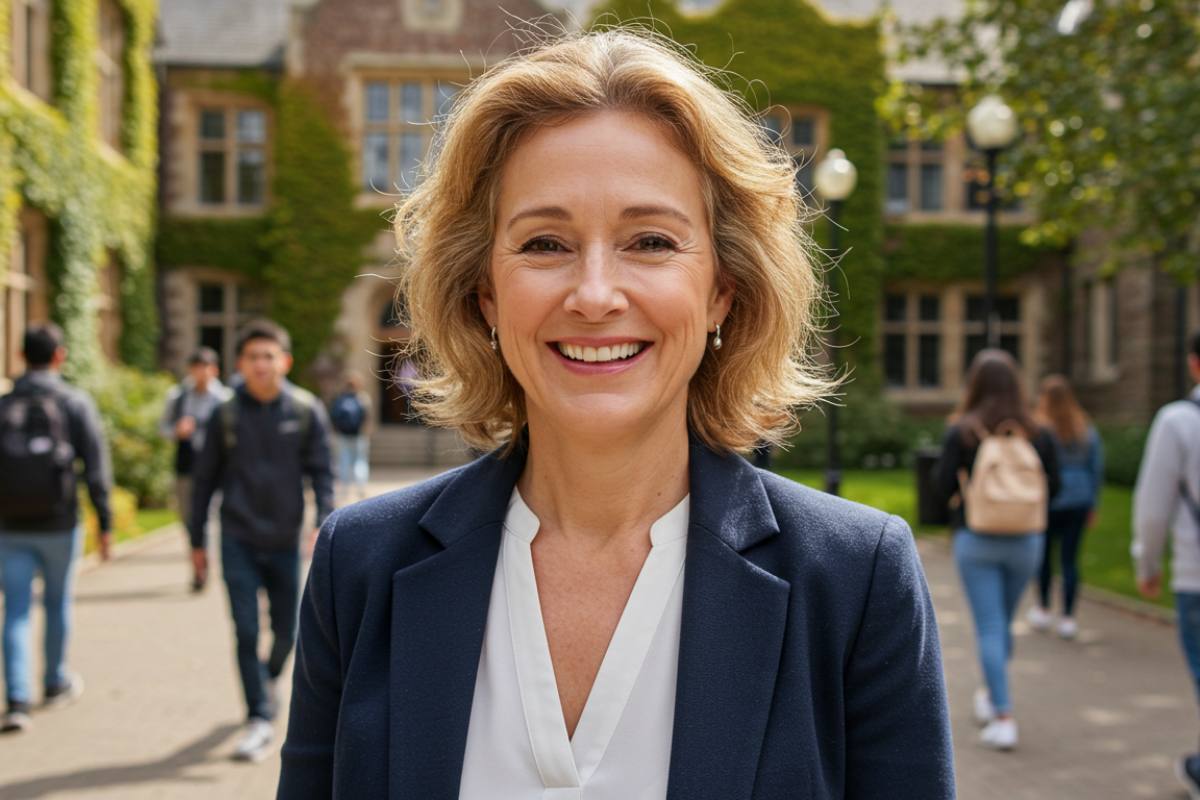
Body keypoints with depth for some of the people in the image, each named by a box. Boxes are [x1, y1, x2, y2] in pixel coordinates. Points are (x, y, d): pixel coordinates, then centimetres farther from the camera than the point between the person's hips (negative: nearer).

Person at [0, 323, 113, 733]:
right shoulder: (76, 403, -6)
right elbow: (96, 469, -9)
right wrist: (105, 523, -3)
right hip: (58, 526, -1)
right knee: (58, 603, 17)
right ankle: (55, 684, 32)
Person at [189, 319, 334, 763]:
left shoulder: (306, 411, -2)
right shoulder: (226, 414, 0)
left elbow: (321, 472, -1)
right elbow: (205, 478, 7)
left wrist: (323, 523, -17)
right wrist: (197, 541, 7)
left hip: (285, 542, 1)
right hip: (238, 541, 0)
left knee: (285, 631, 12)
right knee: (246, 632, -5)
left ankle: (270, 679, 42)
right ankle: (259, 719, 4)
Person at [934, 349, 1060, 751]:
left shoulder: (961, 432, -9)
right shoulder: (1038, 434, -2)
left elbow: (942, 487, -10)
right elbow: (1053, 487, 3)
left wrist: (943, 464, 10)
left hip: (976, 540, -3)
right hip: (1025, 540, 3)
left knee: (989, 627, 0)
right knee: (1004, 622, 20)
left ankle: (1003, 718, -5)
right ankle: (991, 695, 38)